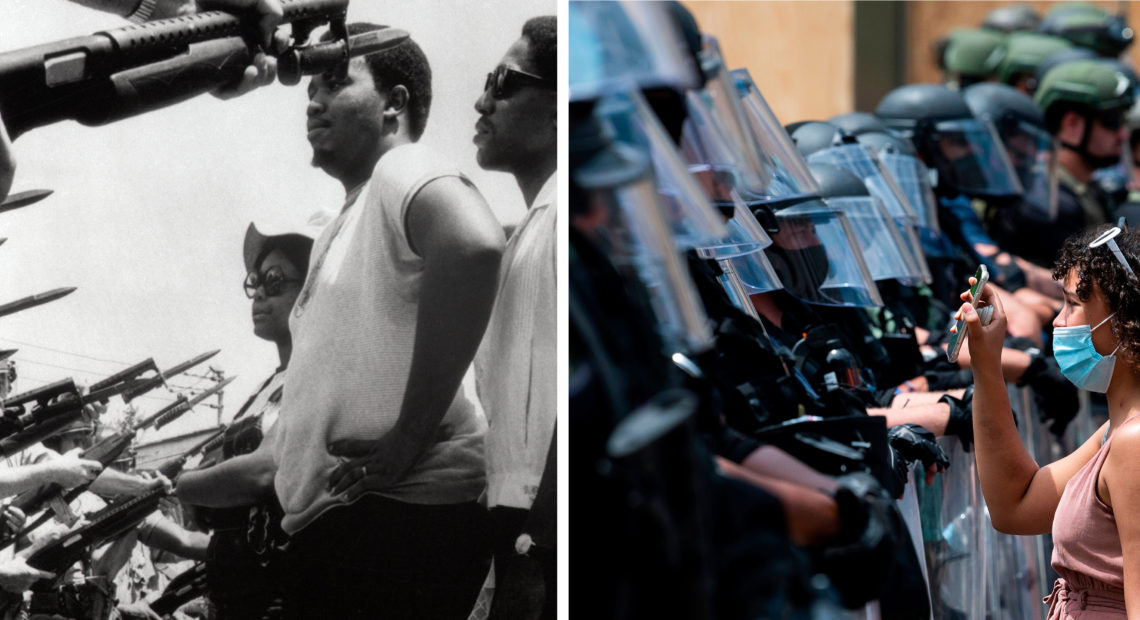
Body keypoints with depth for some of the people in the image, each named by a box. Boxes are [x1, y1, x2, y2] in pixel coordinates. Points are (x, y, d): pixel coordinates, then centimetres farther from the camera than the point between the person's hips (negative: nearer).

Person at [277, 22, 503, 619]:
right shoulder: (344, 230, 28)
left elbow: (474, 245, -27)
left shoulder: (403, 170, -3)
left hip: (398, 517, -10)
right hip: (335, 524, 10)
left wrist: (407, 440, -24)